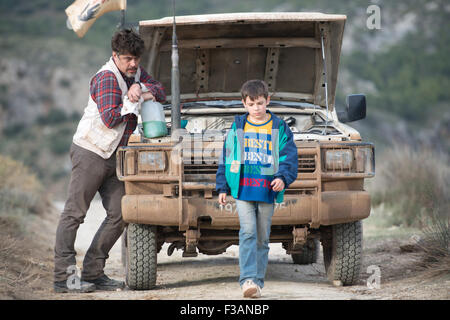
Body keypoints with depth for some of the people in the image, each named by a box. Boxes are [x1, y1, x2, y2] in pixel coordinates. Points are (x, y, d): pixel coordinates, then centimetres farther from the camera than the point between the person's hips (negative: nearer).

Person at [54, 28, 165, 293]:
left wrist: (140, 87, -13)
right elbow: (110, 118, -23)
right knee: (75, 213, -8)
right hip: (90, 152, -9)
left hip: (114, 156, 9)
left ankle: (93, 273, 8)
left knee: (119, 215, 3)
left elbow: (161, 93, 6)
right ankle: (64, 276, -10)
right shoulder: (107, 78, -15)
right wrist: (136, 100, -14)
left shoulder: (136, 74, 11)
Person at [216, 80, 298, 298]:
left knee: (262, 237, 6)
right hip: (243, 190, 0)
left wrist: (283, 177, -16)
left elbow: (289, 156, 2)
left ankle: (257, 281, 13)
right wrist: (222, 187, 10)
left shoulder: (279, 129, 5)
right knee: (248, 232, -14)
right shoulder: (237, 128, 8)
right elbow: (226, 158, 12)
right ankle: (248, 279, -19)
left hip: (267, 192, 0)